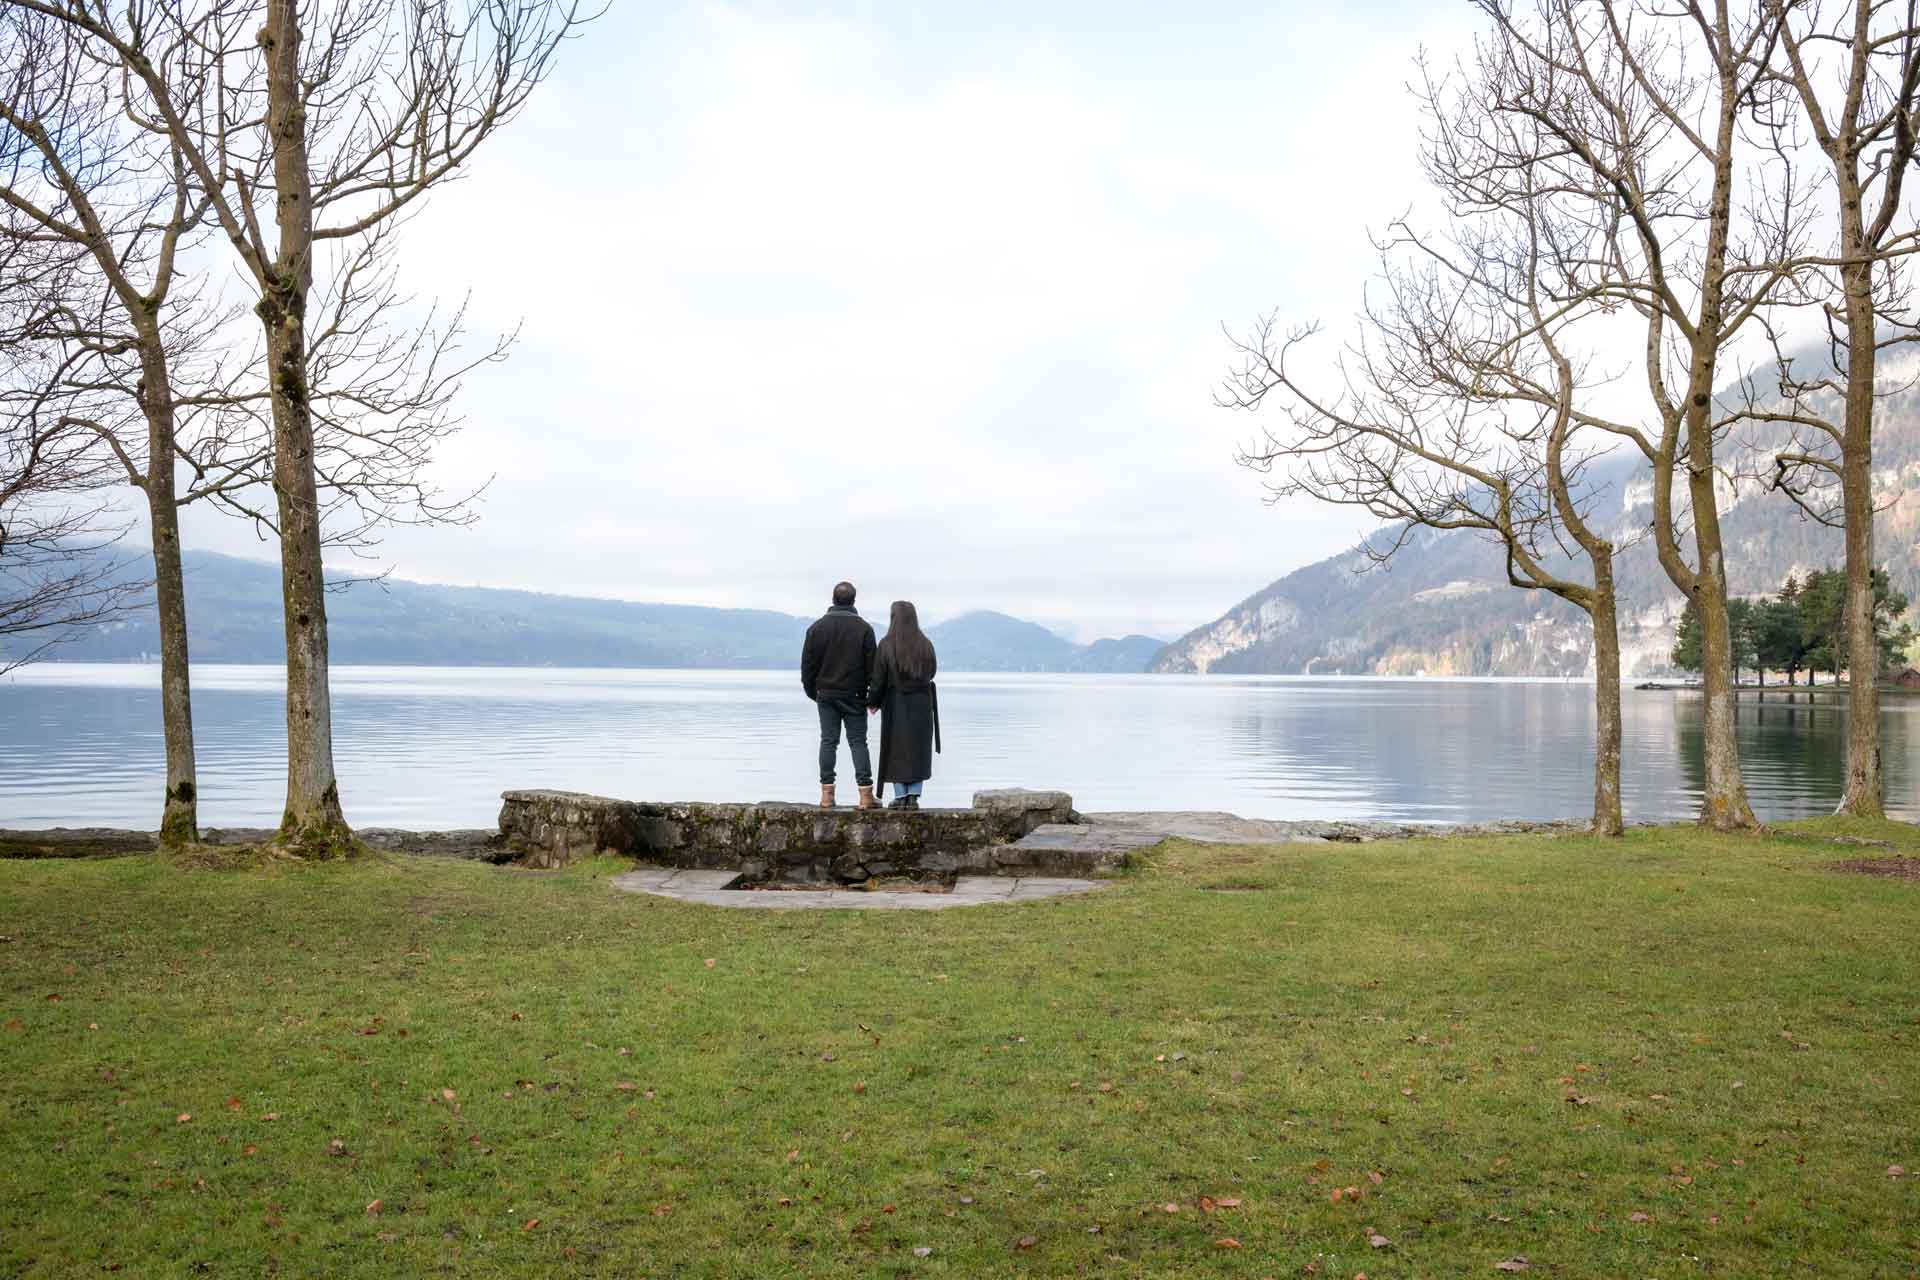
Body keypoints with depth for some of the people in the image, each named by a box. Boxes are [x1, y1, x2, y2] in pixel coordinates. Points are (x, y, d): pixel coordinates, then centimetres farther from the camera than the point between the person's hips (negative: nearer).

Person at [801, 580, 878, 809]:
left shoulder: (817, 627, 0)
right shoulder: (864, 628, -5)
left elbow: (808, 664, 3)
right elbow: (872, 666, -3)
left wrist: (812, 691, 15)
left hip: (826, 694, 1)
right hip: (854, 696, -1)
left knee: (828, 742, 5)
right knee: (858, 742, 1)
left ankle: (827, 793, 3)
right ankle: (866, 793, -4)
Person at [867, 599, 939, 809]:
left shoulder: (886, 645, -11)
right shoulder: (926, 644, -2)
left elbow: (878, 679, -8)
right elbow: (931, 672, 9)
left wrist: (872, 702, 5)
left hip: (896, 704, -2)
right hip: (922, 703, 2)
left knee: (897, 750, 7)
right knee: (919, 750, 9)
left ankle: (900, 796, 6)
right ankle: (913, 796, 7)